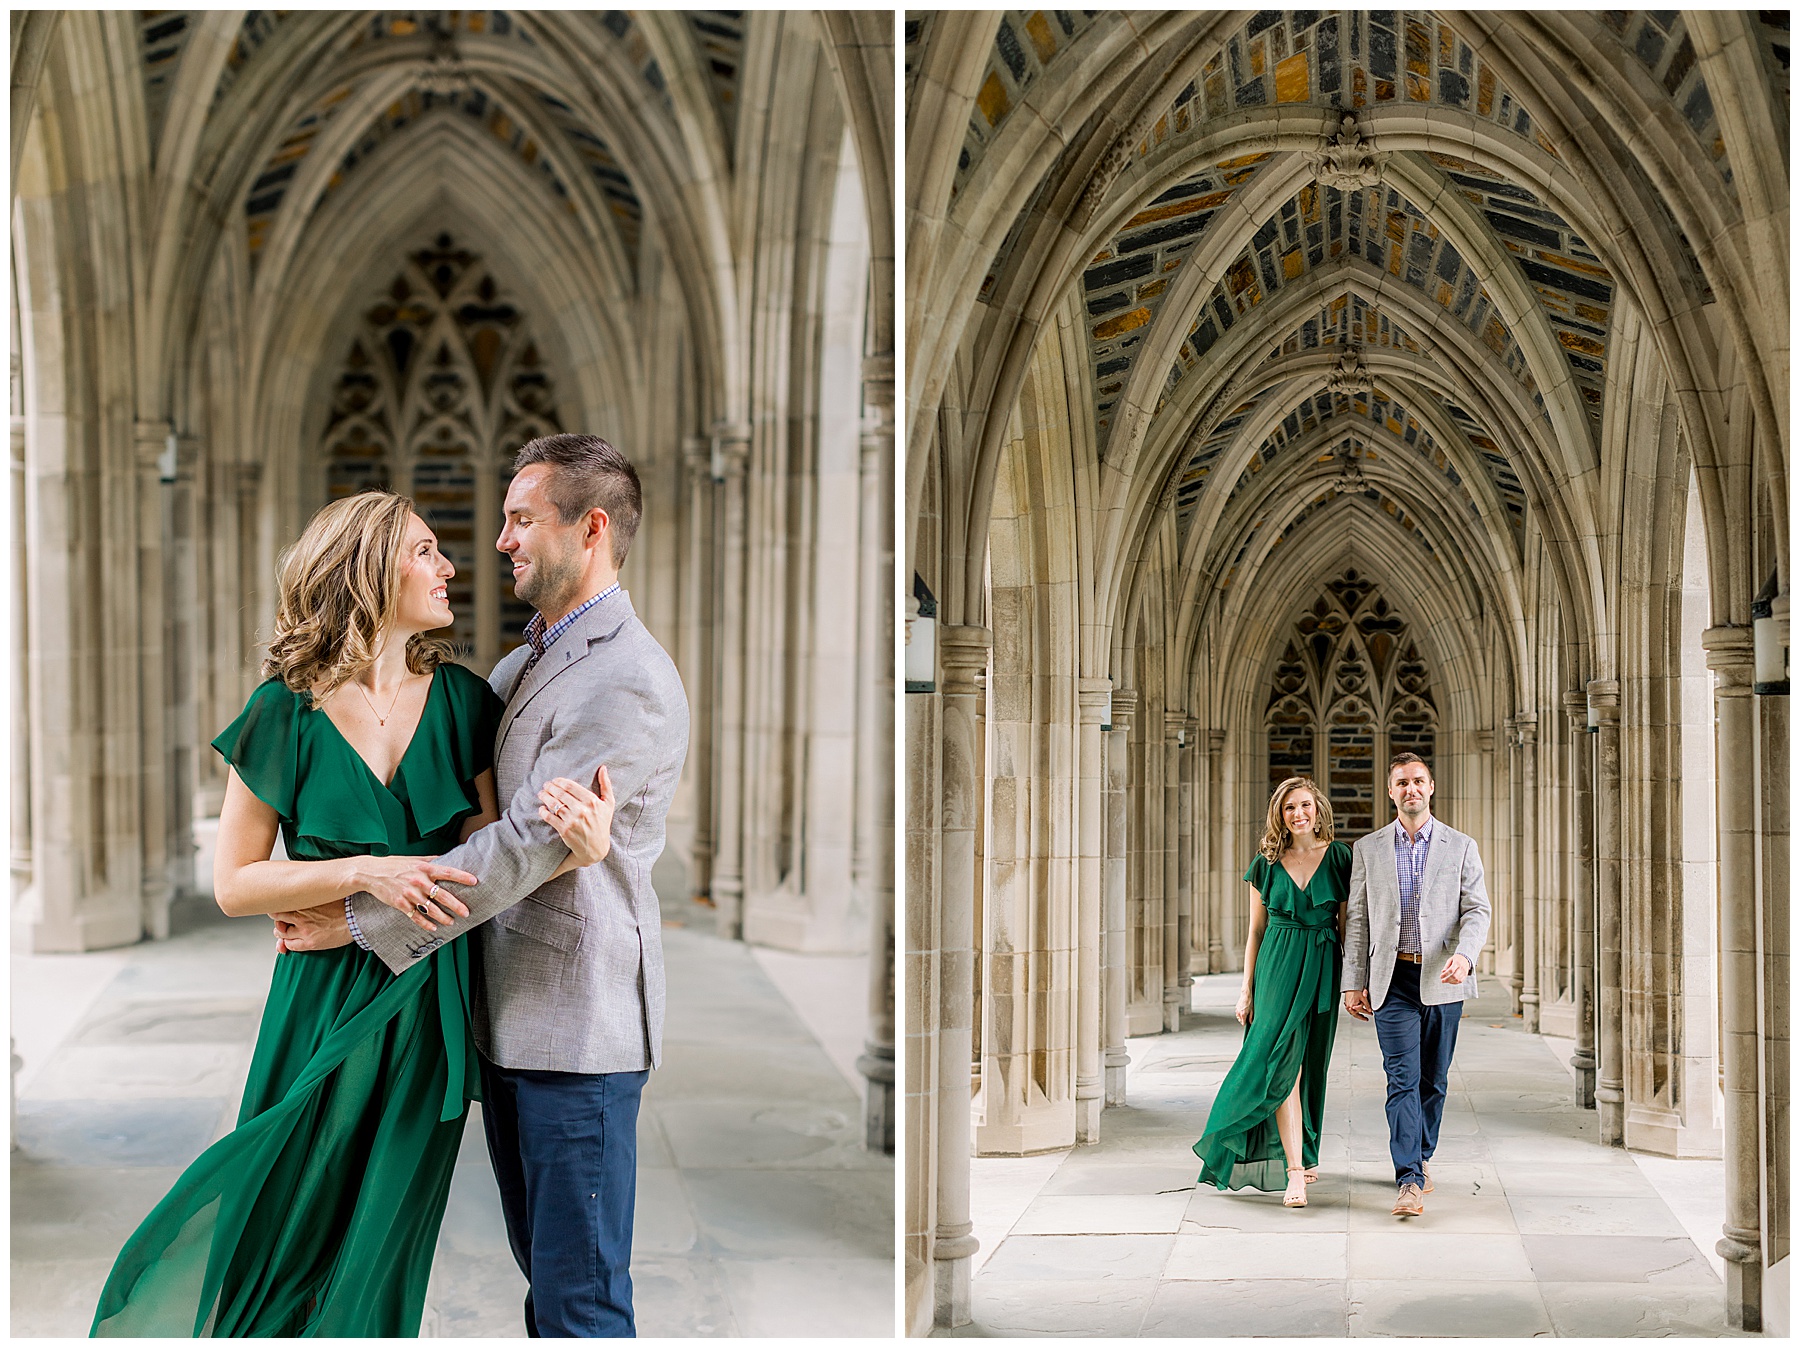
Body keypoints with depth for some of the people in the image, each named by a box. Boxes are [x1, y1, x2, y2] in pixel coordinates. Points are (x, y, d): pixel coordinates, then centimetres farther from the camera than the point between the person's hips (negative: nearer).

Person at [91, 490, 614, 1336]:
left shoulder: (461, 701, 1)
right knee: (288, 1242, 9)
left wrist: (575, 848, -23)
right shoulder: (288, 713, -6)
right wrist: (365, 872, -19)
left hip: (430, 1006, 2)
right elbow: (234, 884, -5)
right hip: (325, 1004, -2)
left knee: (380, 1260, 9)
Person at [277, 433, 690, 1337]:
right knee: (542, 1268, 19)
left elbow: (527, 845, -21)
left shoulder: (628, 681, -18)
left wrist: (362, 919, -17)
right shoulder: (527, 660, 14)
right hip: (509, 1015, 9)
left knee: (580, 1296, -2)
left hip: (578, 1024, -9)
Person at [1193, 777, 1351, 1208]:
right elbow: (1256, 931, 8)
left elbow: (1347, 925, 4)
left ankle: (1303, 1152, 32)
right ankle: (1294, 1171, -14)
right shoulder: (1266, 864, 3)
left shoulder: (1339, 858, 1)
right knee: (1283, 1063, -12)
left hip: (1323, 969, 0)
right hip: (1277, 967, 0)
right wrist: (1247, 989, 5)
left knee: (1310, 1065, 10)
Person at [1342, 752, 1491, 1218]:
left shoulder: (1461, 846, 6)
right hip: (1393, 980, -1)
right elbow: (1357, 919, 7)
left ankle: (1421, 1157, 29)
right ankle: (1410, 1181, -14)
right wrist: (1353, 984, 3)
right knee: (1403, 1078, -10)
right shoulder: (1368, 849, 7)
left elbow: (1477, 909, 0)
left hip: (1442, 979, 1)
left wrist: (1464, 954, -19)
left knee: (1433, 1079, 9)